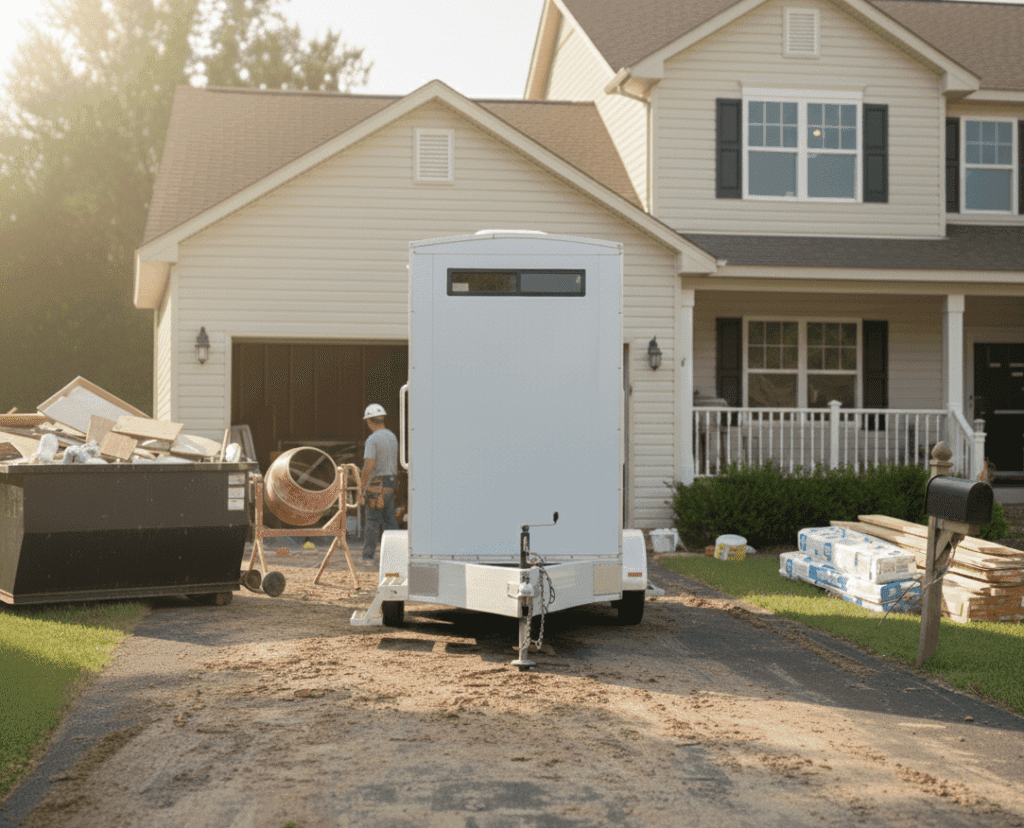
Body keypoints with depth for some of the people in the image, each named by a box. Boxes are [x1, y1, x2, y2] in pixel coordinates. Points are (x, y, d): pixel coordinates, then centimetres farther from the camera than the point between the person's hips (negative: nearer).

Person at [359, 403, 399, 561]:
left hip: (376, 484, -7)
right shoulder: (392, 437, 10)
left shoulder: (372, 440, -15)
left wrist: (361, 489, -16)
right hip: (391, 482, 7)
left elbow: (369, 466, -22)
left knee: (373, 520, -2)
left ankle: (368, 554, 1)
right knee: (389, 519, 11)